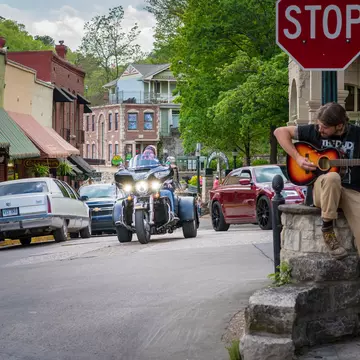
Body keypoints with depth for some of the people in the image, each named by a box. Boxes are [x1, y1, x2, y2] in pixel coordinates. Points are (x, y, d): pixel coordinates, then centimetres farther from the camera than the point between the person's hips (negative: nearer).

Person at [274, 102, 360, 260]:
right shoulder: (313, 131, 1)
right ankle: (327, 230, -22)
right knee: (332, 177, -38)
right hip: (321, 189, 0)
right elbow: (280, 131, 6)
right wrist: (297, 157, -5)